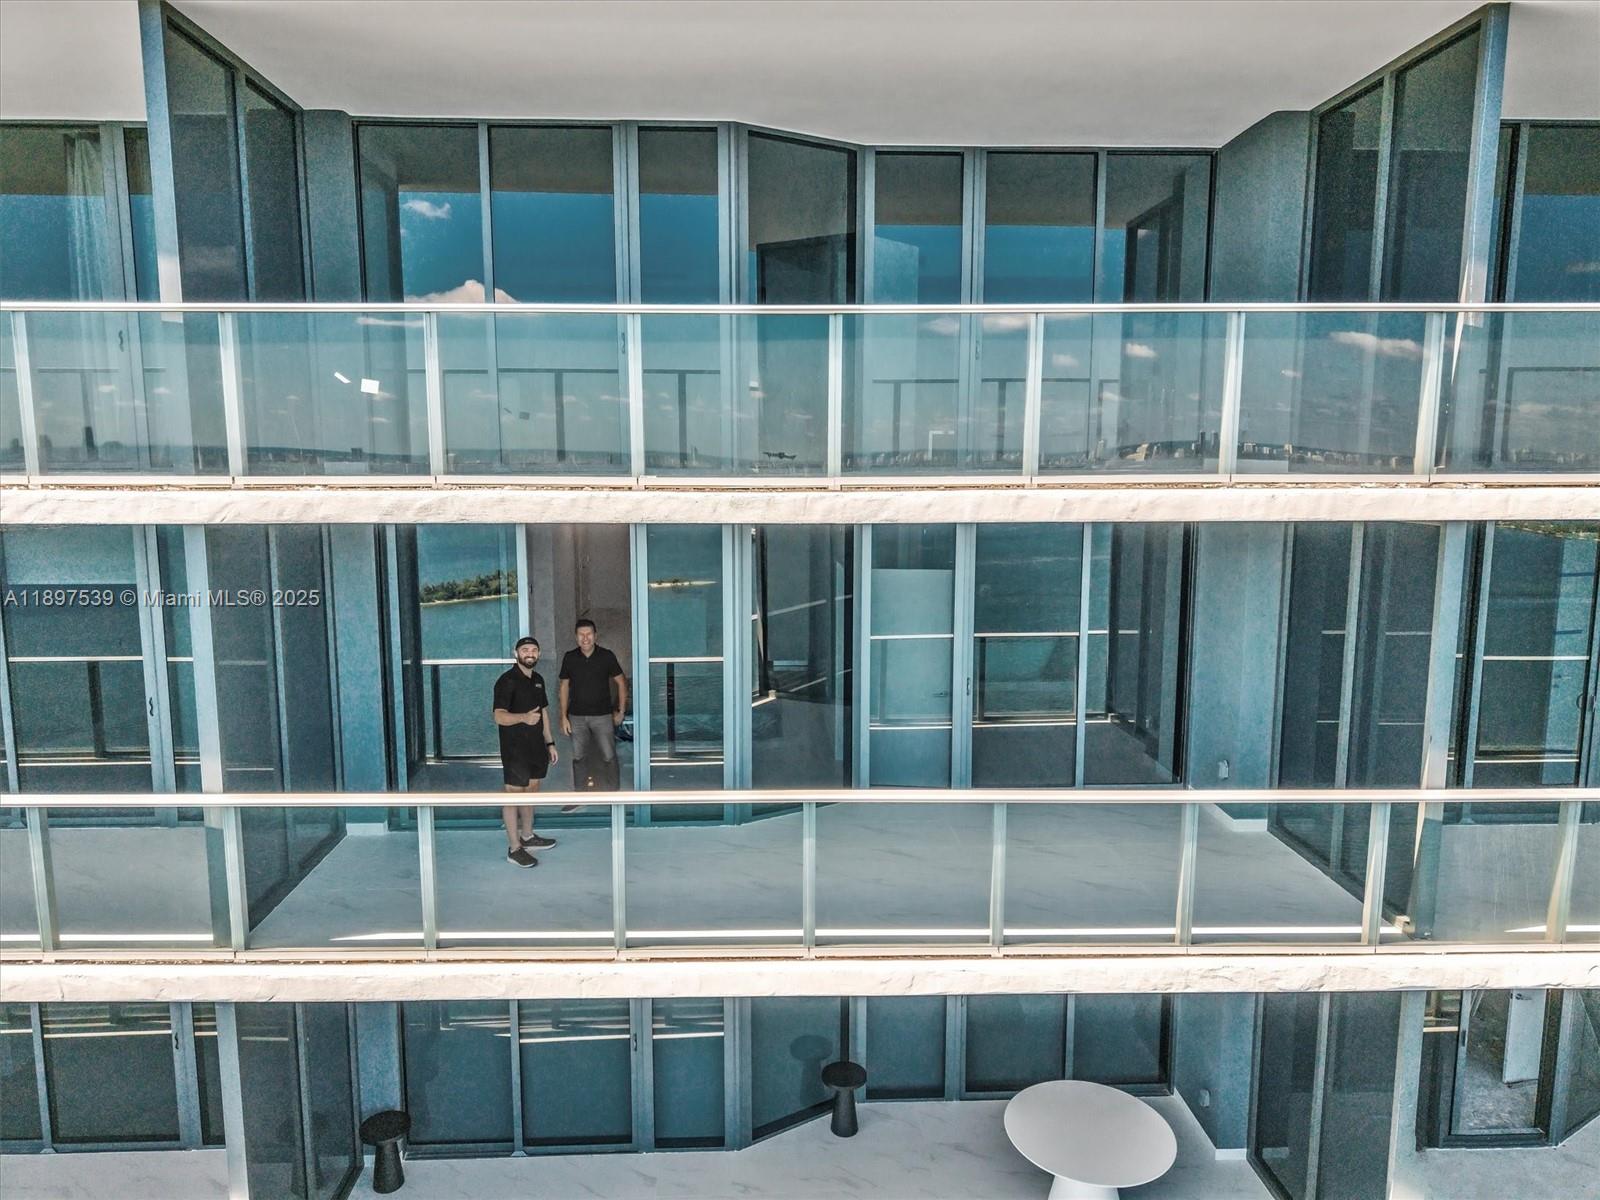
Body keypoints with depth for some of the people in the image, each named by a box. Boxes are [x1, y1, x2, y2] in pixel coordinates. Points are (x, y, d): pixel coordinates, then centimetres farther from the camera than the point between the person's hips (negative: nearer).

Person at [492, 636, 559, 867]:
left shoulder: (538, 679, 10)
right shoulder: (507, 681, -15)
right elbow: (499, 716, -24)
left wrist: (550, 743, 16)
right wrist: (523, 717, -42)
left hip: (536, 746, 8)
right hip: (515, 748, -8)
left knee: (531, 790, 17)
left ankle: (527, 836, 32)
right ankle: (514, 849, 2)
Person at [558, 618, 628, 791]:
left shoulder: (607, 656, -6)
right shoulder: (569, 658, -1)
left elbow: (621, 682, 2)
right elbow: (564, 686, 6)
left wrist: (621, 711, 0)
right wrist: (564, 716, 2)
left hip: (603, 715, -2)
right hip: (577, 716, 2)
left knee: (608, 756, -2)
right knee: (579, 757, 10)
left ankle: (613, 794, 10)